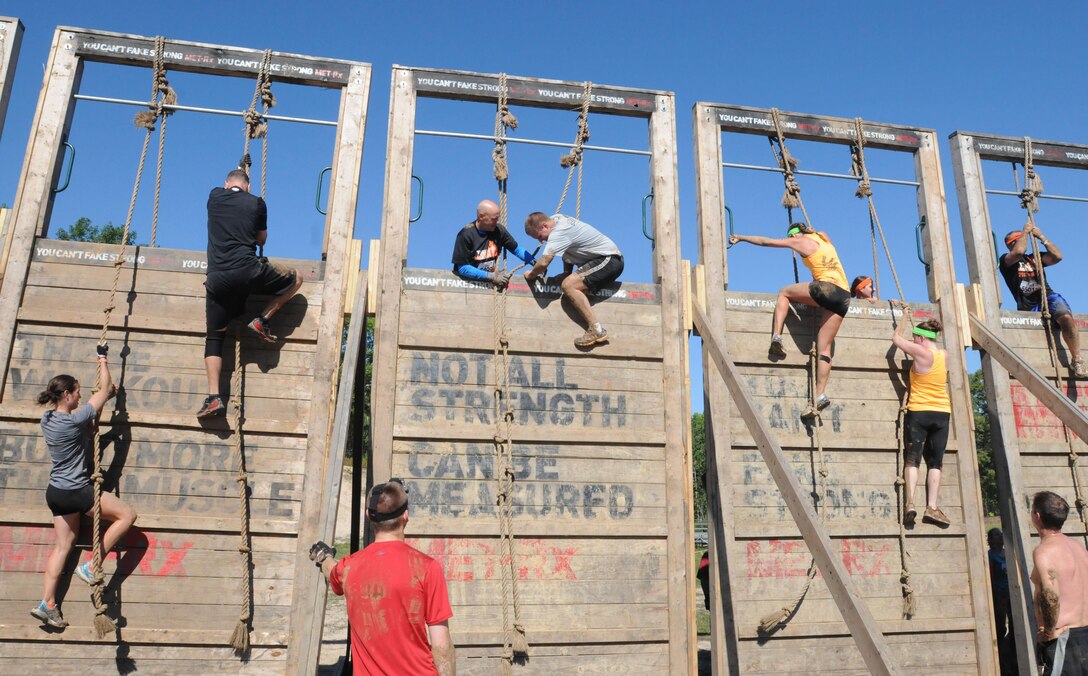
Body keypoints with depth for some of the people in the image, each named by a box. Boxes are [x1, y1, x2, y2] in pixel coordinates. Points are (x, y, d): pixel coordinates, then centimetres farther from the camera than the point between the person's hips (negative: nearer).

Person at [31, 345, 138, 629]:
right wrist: (102, 359, 0)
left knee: (64, 544, 15)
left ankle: (47, 603, 14)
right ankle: (90, 567, 1)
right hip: (76, 492, -9)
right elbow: (106, 388, -12)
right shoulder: (75, 420, -21)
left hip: (55, 492, 9)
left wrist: (106, 396, 17)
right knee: (127, 514, 1)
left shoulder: (47, 419, 3)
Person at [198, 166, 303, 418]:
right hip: (248, 271, -3)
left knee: (214, 338, 12)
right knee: (295, 278, 21)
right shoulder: (256, 203, 10)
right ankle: (262, 320, 9)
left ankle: (214, 397, 0)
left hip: (217, 278, 3)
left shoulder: (214, 197, 15)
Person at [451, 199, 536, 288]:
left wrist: (534, 261, -6)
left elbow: (516, 249, 10)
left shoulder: (498, 229, 0)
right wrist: (491, 276, -19)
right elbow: (462, 268, -15)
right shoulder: (466, 234, -12)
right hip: (468, 281, -4)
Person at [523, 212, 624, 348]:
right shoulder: (556, 219, 8)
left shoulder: (558, 232, -22)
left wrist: (531, 275, -11)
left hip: (609, 259, -11)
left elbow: (543, 262, -29)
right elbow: (568, 250, 18)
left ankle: (596, 330, -25)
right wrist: (567, 274, 11)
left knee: (568, 285, -23)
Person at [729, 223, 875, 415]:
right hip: (844, 296, 6)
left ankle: (776, 335, 0)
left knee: (784, 292, 19)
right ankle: (820, 395, -5)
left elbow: (765, 241, 16)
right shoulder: (823, 238, 26)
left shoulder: (799, 241, 9)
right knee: (824, 348, 5)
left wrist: (740, 237, 26)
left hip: (826, 289, -6)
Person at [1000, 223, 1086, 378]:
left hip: (1048, 296, 0)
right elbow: (1019, 251, -10)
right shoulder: (1005, 260, 11)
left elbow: (1057, 256, 10)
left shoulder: (1034, 258, 25)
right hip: (1028, 306, 0)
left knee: (1066, 317, -27)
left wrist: (1041, 237, 11)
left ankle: (1076, 360, -23)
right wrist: (1025, 231, 5)